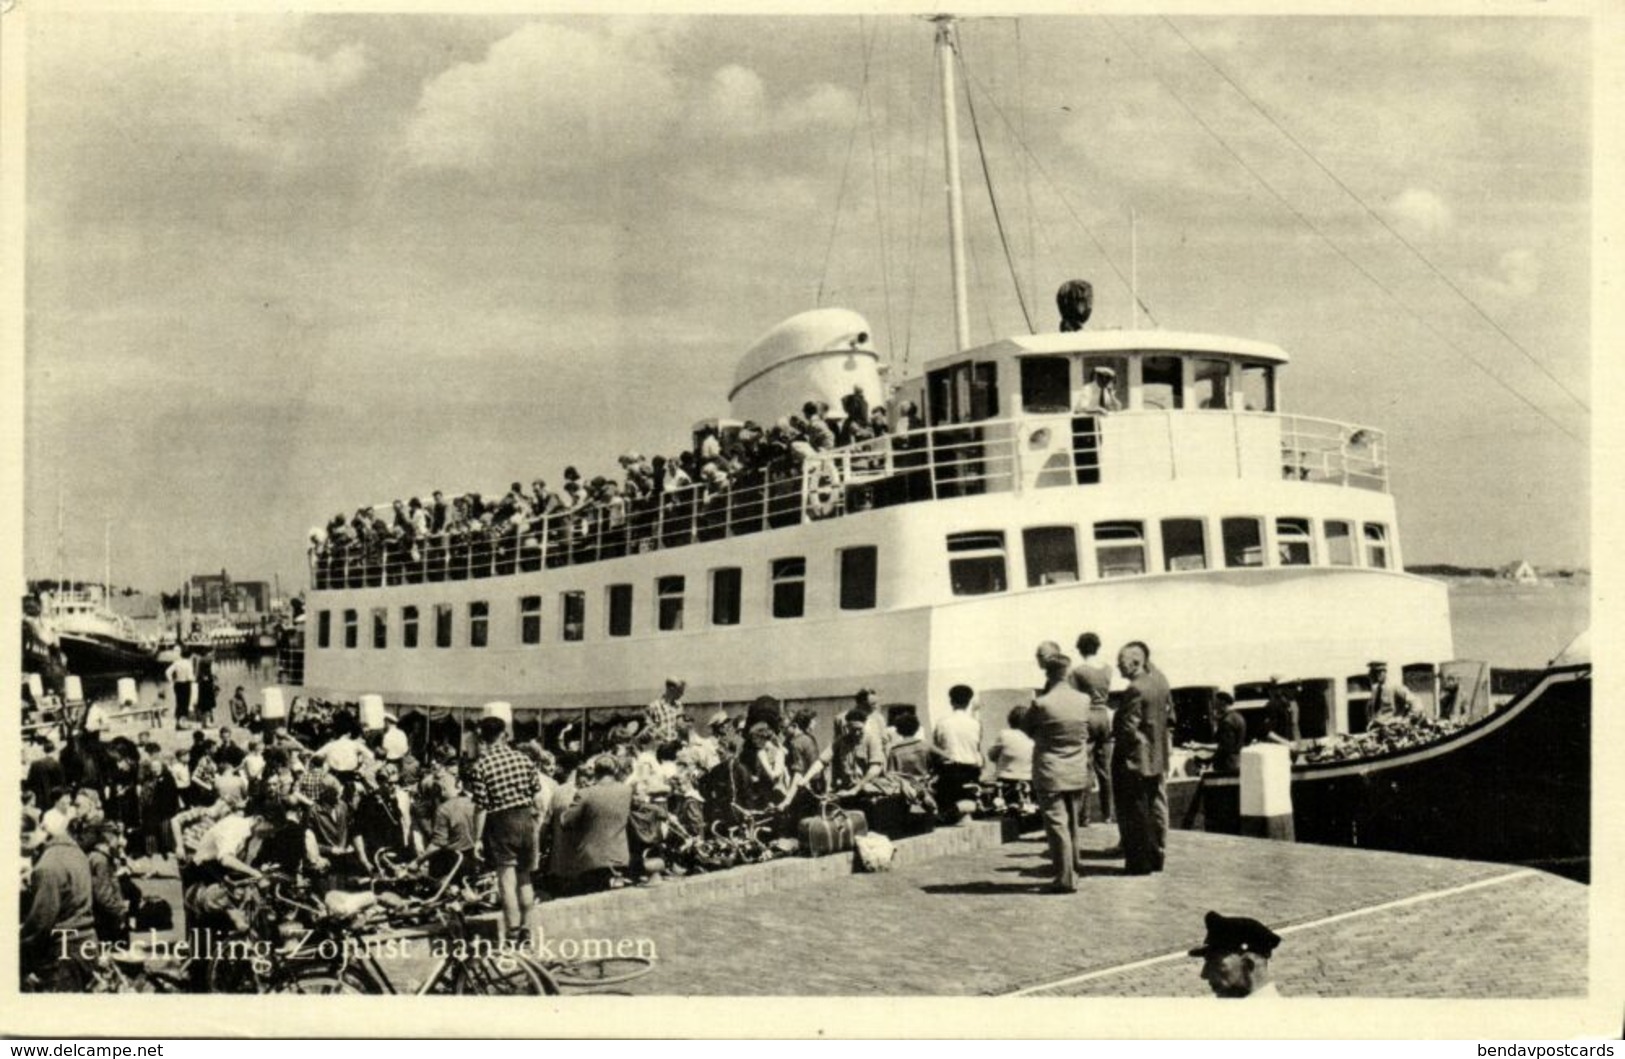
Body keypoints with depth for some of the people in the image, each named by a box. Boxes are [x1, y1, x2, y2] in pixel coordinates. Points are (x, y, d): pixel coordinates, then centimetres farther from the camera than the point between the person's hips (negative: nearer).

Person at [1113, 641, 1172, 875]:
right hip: (1159, 757, 9)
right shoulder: (1160, 680, 3)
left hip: (1136, 760, -9)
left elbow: (1128, 728, -23)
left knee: (1135, 813, 2)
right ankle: (1156, 856, 24)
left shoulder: (1136, 689, -23)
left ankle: (1139, 862, 7)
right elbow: (1169, 713, 13)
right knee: (1156, 807, 15)